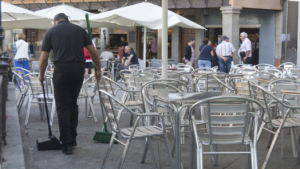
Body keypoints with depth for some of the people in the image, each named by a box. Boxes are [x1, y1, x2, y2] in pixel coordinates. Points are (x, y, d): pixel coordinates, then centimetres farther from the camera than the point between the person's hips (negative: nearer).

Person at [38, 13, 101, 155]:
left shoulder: (51, 31, 8)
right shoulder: (79, 30, 13)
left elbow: (44, 58, 5)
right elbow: (93, 52, 8)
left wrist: (41, 75, 19)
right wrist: (98, 70, 19)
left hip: (61, 70, -3)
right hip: (79, 70, 3)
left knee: (62, 107, 4)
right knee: (73, 104, 19)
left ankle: (67, 144, 2)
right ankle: (72, 139, 25)